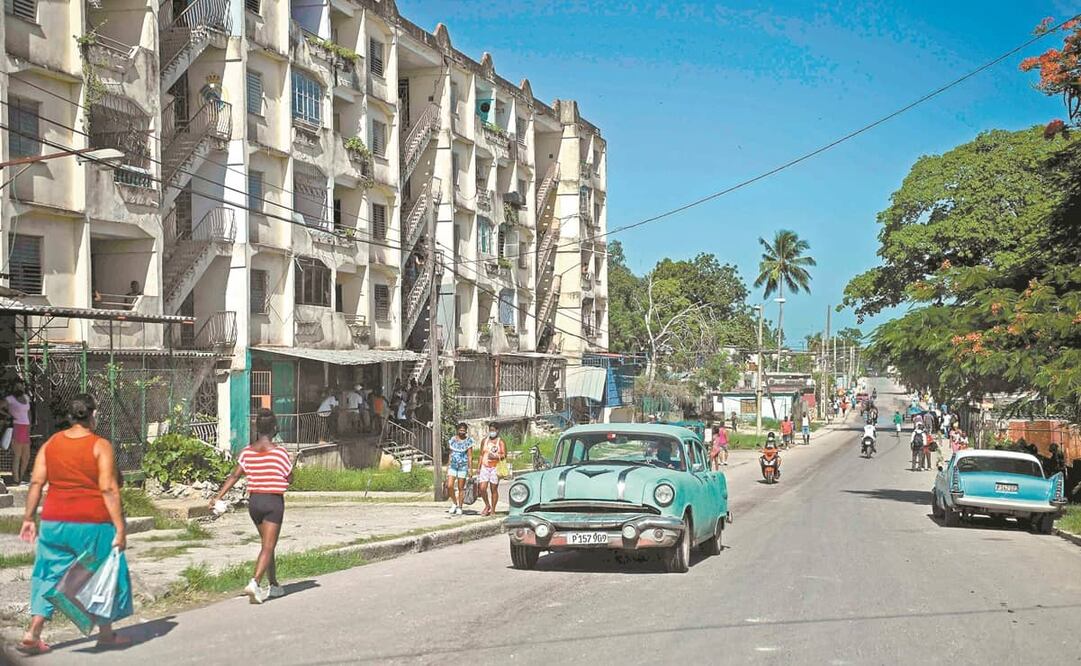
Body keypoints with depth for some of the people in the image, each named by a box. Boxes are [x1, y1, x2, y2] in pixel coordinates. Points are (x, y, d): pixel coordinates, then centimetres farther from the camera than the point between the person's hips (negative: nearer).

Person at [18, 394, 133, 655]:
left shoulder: (50, 444, 5)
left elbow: (36, 483, 2)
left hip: (54, 523, 4)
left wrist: (28, 519, 8)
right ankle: (105, 633, 22)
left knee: (50, 576, 13)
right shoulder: (100, 446, -8)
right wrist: (120, 528, -12)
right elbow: (108, 489, -13)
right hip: (92, 524, -4)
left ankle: (33, 634, 5)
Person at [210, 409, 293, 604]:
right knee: (268, 547, -6)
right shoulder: (280, 452, -10)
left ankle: (274, 585, 28)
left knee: (266, 544, 19)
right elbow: (290, 478, 1)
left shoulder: (247, 452, 1)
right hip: (274, 501, -5)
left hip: (254, 500, 5)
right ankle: (254, 582, -24)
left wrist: (218, 497, -2)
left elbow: (234, 476, -3)